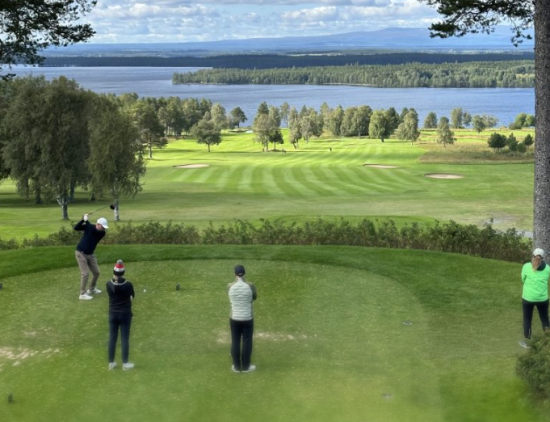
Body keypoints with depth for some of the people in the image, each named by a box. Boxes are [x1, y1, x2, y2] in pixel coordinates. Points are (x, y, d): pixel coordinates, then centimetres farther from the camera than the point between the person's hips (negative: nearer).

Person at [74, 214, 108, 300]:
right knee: (85, 273, -13)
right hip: (80, 253, -5)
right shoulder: (88, 226, -10)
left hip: (90, 254, 5)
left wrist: (86, 221, -27)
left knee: (96, 272, 10)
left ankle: (92, 289, 33)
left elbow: (93, 231, -27)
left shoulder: (102, 233, -8)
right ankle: (82, 294, -8)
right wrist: (83, 219, -29)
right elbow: (76, 228, -17)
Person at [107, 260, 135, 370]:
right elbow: (132, 296, 1)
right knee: (125, 339, 6)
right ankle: (125, 363, 12)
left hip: (113, 314, 2)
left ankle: (111, 363, 18)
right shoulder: (128, 284, -18)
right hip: (125, 314, -2)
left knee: (112, 338, 11)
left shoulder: (109, 284, -12)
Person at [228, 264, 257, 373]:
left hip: (234, 319, 1)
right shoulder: (250, 286, -14)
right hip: (248, 319, -1)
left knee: (235, 342, 13)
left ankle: (236, 366, 23)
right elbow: (255, 297, 5)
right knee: (247, 342, 12)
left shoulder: (230, 286, -10)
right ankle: (246, 367, 21)